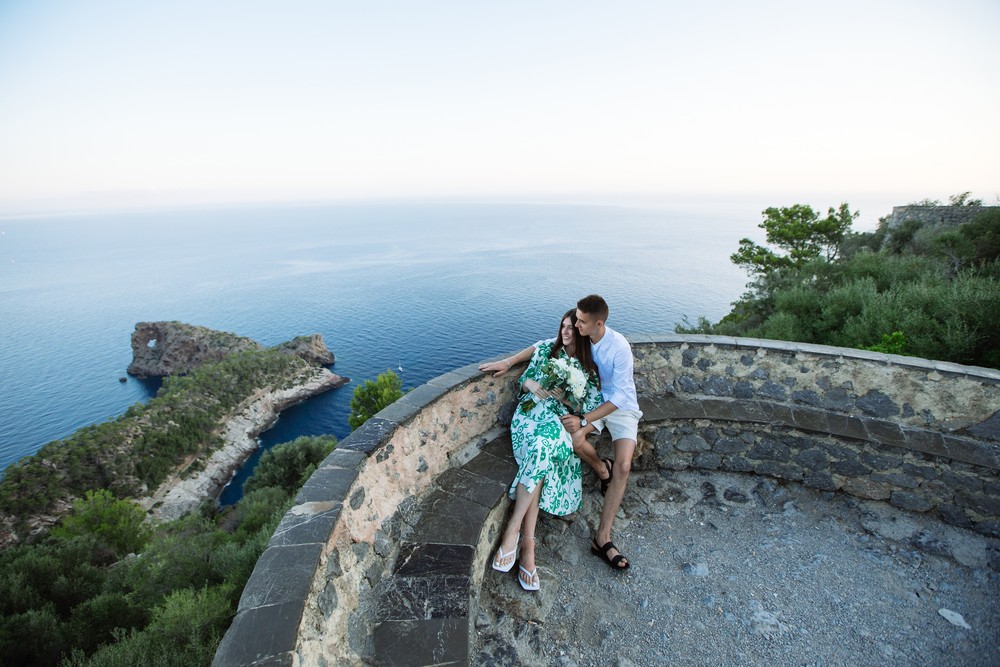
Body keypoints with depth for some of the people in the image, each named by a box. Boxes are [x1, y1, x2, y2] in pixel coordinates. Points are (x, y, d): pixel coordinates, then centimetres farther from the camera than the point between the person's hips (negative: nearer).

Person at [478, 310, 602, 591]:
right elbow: (524, 380, 14)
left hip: (559, 422, -1)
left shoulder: (589, 369, 8)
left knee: (541, 450, -35)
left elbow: (589, 408, 5)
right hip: (530, 413, 1)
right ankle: (528, 544, -28)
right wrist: (532, 385, -8)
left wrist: (565, 398, -10)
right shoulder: (547, 349, 11)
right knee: (541, 461, -30)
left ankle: (513, 528, -30)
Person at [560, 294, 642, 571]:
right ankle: (601, 468, 8)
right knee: (573, 439, -28)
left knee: (623, 467, -21)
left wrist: (584, 420, -31)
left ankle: (602, 539, -11)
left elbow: (618, 396, -26)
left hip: (621, 405, -3)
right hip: (594, 399, 4)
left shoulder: (620, 348, -27)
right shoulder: (581, 338, -12)